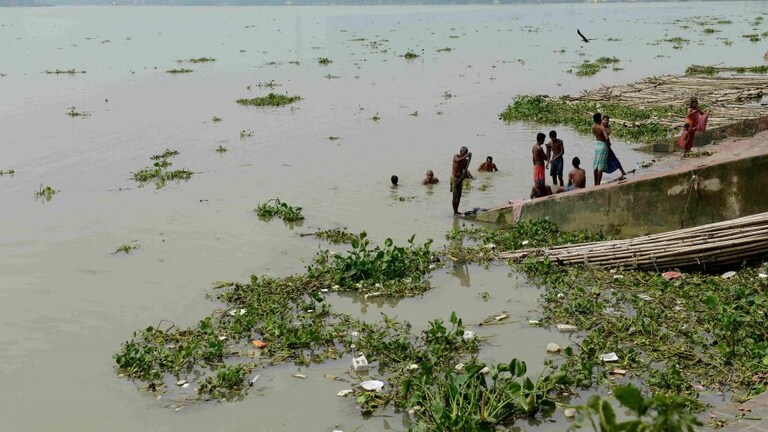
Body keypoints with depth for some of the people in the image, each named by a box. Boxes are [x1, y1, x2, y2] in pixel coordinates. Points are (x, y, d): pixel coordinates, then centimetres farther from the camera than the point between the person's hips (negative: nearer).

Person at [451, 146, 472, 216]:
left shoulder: (465, 160, 3)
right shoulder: (456, 156, -11)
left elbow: (465, 170, 7)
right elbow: (457, 160, -36)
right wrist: (466, 156, -39)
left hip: (460, 178, 6)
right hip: (454, 177, -6)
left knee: (459, 196, 10)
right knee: (455, 195, -7)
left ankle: (456, 211, 20)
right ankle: (455, 212, -5)